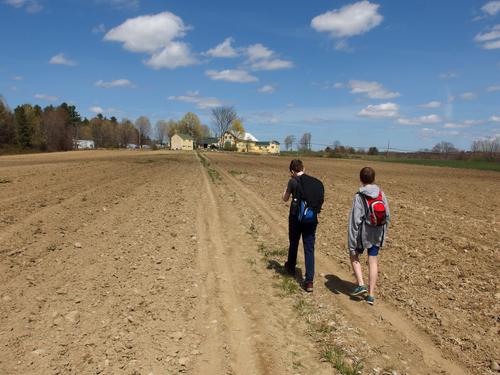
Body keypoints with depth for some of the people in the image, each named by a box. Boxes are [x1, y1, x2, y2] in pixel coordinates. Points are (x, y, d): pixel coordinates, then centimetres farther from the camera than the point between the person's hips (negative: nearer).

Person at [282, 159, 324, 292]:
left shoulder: (293, 181, -7)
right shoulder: (316, 182, 5)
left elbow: (285, 198, 4)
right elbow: (320, 200, 10)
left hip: (296, 218, -3)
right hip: (312, 219, 3)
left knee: (293, 244, 21)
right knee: (309, 249, 3)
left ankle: (291, 268, 42)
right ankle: (309, 281, -1)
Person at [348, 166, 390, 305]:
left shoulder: (359, 197, -18)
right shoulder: (381, 194, -4)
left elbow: (355, 221, -18)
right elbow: (387, 216, 3)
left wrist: (351, 244, -13)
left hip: (363, 234, -4)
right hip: (377, 234, 4)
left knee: (354, 256, 21)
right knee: (373, 261, 13)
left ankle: (361, 285, 11)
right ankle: (371, 294, 19)